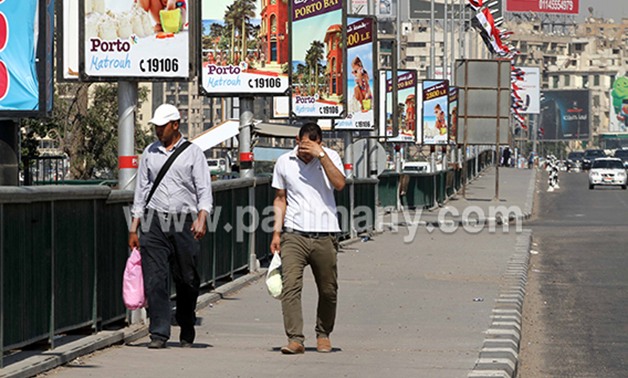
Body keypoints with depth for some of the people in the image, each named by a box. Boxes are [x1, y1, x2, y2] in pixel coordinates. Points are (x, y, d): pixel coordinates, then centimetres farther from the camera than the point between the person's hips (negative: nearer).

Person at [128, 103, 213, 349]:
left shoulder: (193, 153, 6)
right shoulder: (149, 153, 15)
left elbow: (204, 190, 0)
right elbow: (141, 190, 17)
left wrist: (201, 218, -17)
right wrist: (134, 227, 12)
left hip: (184, 222, -2)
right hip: (154, 222, 2)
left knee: (187, 280, 4)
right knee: (155, 279, -8)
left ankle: (187, 333, 20)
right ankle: (159, 333, -8)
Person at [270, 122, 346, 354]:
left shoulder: (330, 157, 3)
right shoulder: (284, 162, 8)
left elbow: (339, 184, -14)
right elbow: (280, 198, 15)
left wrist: (321, 155, -18)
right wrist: (276, 232, 8)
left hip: (325, 235, 0)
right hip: (294, 235, 0)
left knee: (328, 291, 8)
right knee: (290, 287, -15)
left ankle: (323, 335, 28)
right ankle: (295, 339, -17)